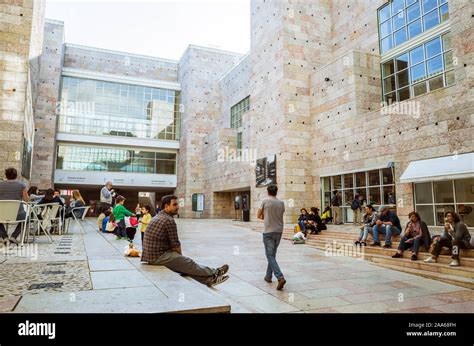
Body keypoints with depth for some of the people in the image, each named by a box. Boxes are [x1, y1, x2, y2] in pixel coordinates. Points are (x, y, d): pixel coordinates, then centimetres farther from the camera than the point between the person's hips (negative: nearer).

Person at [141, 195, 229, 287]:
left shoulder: (157, 217, 14)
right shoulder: (169, 220, -17)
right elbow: (176, 245, -11)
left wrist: (178, 255, 12)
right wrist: (180, 256, 8)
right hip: (157, 256, -9)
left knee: (187, 264, 7)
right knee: (189, 264, 1)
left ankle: (209, 279, 7)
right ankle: (215, 272, 14)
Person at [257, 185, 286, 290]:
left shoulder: (265, 201, -6)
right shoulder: (281, 203, 5)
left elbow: (259, 216, 3)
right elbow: (280, 216, 14)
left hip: (268, 231, -5)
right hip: (279, 231, 5)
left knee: (270, 256, -5)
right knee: (272, 255, 18)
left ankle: (280, 277, -19)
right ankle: (268, 276, 27)